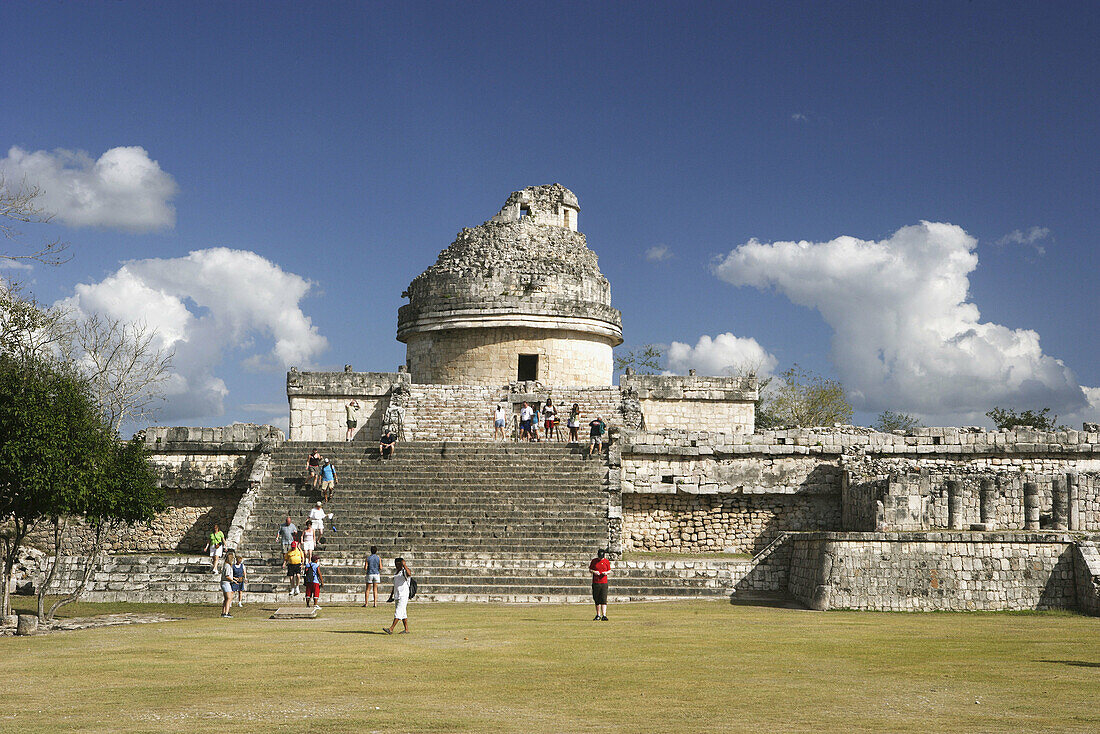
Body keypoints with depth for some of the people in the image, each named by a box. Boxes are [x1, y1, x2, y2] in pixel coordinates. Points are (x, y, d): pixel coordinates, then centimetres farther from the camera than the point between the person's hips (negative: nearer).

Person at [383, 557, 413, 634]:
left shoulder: (404, 571, -8)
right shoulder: (396, 572, 17)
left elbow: (409, 574, -34)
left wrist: (404, 565, -33)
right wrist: (392, 593, 27)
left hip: (403, 596, -9)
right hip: (397, 595, 9)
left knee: (398, 612, -11)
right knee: (403, 613, 10)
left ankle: (391, 629, -16)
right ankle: (406, 629, 14)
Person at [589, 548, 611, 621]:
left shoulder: (606, 561, 4)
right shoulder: (594, 561, 5)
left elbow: (609, 570, 11)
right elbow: (589, 570, 9)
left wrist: (606, 573, -11)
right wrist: (594, 571, -12)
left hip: (604, 583, -1)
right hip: (595, 583, 1)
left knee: (603, 600, -10)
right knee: (597, 600, 7)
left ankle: (604, 615, -14)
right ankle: (598, 615, 19)